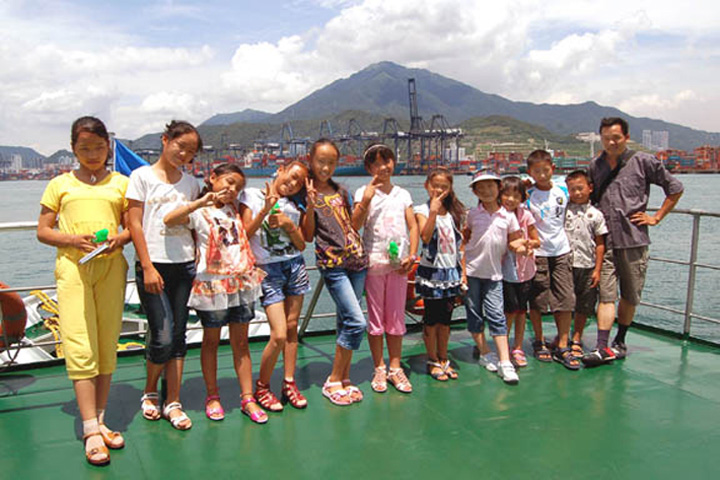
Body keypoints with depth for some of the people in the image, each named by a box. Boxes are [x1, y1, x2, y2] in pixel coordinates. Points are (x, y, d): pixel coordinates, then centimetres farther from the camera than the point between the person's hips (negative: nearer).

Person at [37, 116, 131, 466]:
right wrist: (73, 239, -10)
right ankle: (91, 431, -5)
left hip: (111, 267, 1)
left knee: (107, 346, 4)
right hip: (72, 267, -1)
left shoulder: (120, 183, 12)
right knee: (79, 347, -8)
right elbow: (43, 231, 8)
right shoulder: (60, 184, 11)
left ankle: (99, 421, 16)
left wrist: (119, 238, -10)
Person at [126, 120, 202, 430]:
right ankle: (150, 393, 21)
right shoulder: (142, 176, 1)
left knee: (178, 337, 6)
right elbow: (135, 224, -4)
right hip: (153, 264, -3)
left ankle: (173, 403, 15)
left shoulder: (191, 183, 12)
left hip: (184, 265, 4)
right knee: (163, 336, -5)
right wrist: (148, 267, -10)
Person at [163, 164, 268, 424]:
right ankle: (212, 397, 23)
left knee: (240, 341, 8)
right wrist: (201, 202, -28)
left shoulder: (233, 210, 14)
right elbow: (168, 220, -21)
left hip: (241, 282, 5)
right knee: (211, 341, 9)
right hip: (212, 285, -5)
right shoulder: (199, 212, -4)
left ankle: (247, 398, 13)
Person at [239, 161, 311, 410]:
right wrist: (264, 210, -16)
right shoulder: (252, 195, 1)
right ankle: (262, 386, 9)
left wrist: (290, 225, -7)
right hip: (268, 270, -4)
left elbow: (301, 245, 9)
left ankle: (289, 383, 19)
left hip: (294, 266, 5)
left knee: (292, 327, 6)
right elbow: (245, 234, -7)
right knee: (279, 335, -11)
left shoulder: (293, 207, 12)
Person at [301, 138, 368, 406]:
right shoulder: (306, 192, -1)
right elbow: (307, 235, -6)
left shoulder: (341, 191, 14)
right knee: (357, 322, -13)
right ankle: (333, 381, 1)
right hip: (332, 264, -6)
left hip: (356, 259, 6)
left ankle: (344, 378, 19)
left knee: (347, 321, 9)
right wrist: (311, 205, -16)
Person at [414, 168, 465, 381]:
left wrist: (463, 272, 6)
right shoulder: (422, 211, -6)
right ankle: (433, 361, 18)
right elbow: (425, 237, -23)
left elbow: (461, 244, 9)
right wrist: (434, 211, -26)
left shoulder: (456, 212, 7)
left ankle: (443, 359, 25)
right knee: (431, 319, 5)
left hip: (451, 271, 4)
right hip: (431, 272, -4)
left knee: (446, 318, 13)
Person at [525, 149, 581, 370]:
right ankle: (539, 342, 21)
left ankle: (562, 347, 10)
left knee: (566, 300, 1)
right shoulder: (527, 195, -7)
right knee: (537, 300, 4)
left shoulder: (563, 191, 5)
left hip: (562, 252, 4)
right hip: (537, 253, -3)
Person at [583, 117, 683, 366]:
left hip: (633, 240, -1)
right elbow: (588, 200, 23)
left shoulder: (643, 161, 0)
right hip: (604, 240, 1)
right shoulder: (595, 166, 11)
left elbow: (675, 188, 8)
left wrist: (656, 217, 3)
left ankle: (620, 341, 25)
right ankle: (601, 347, -8)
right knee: (606, 294, -5)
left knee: (630, 296, 9)